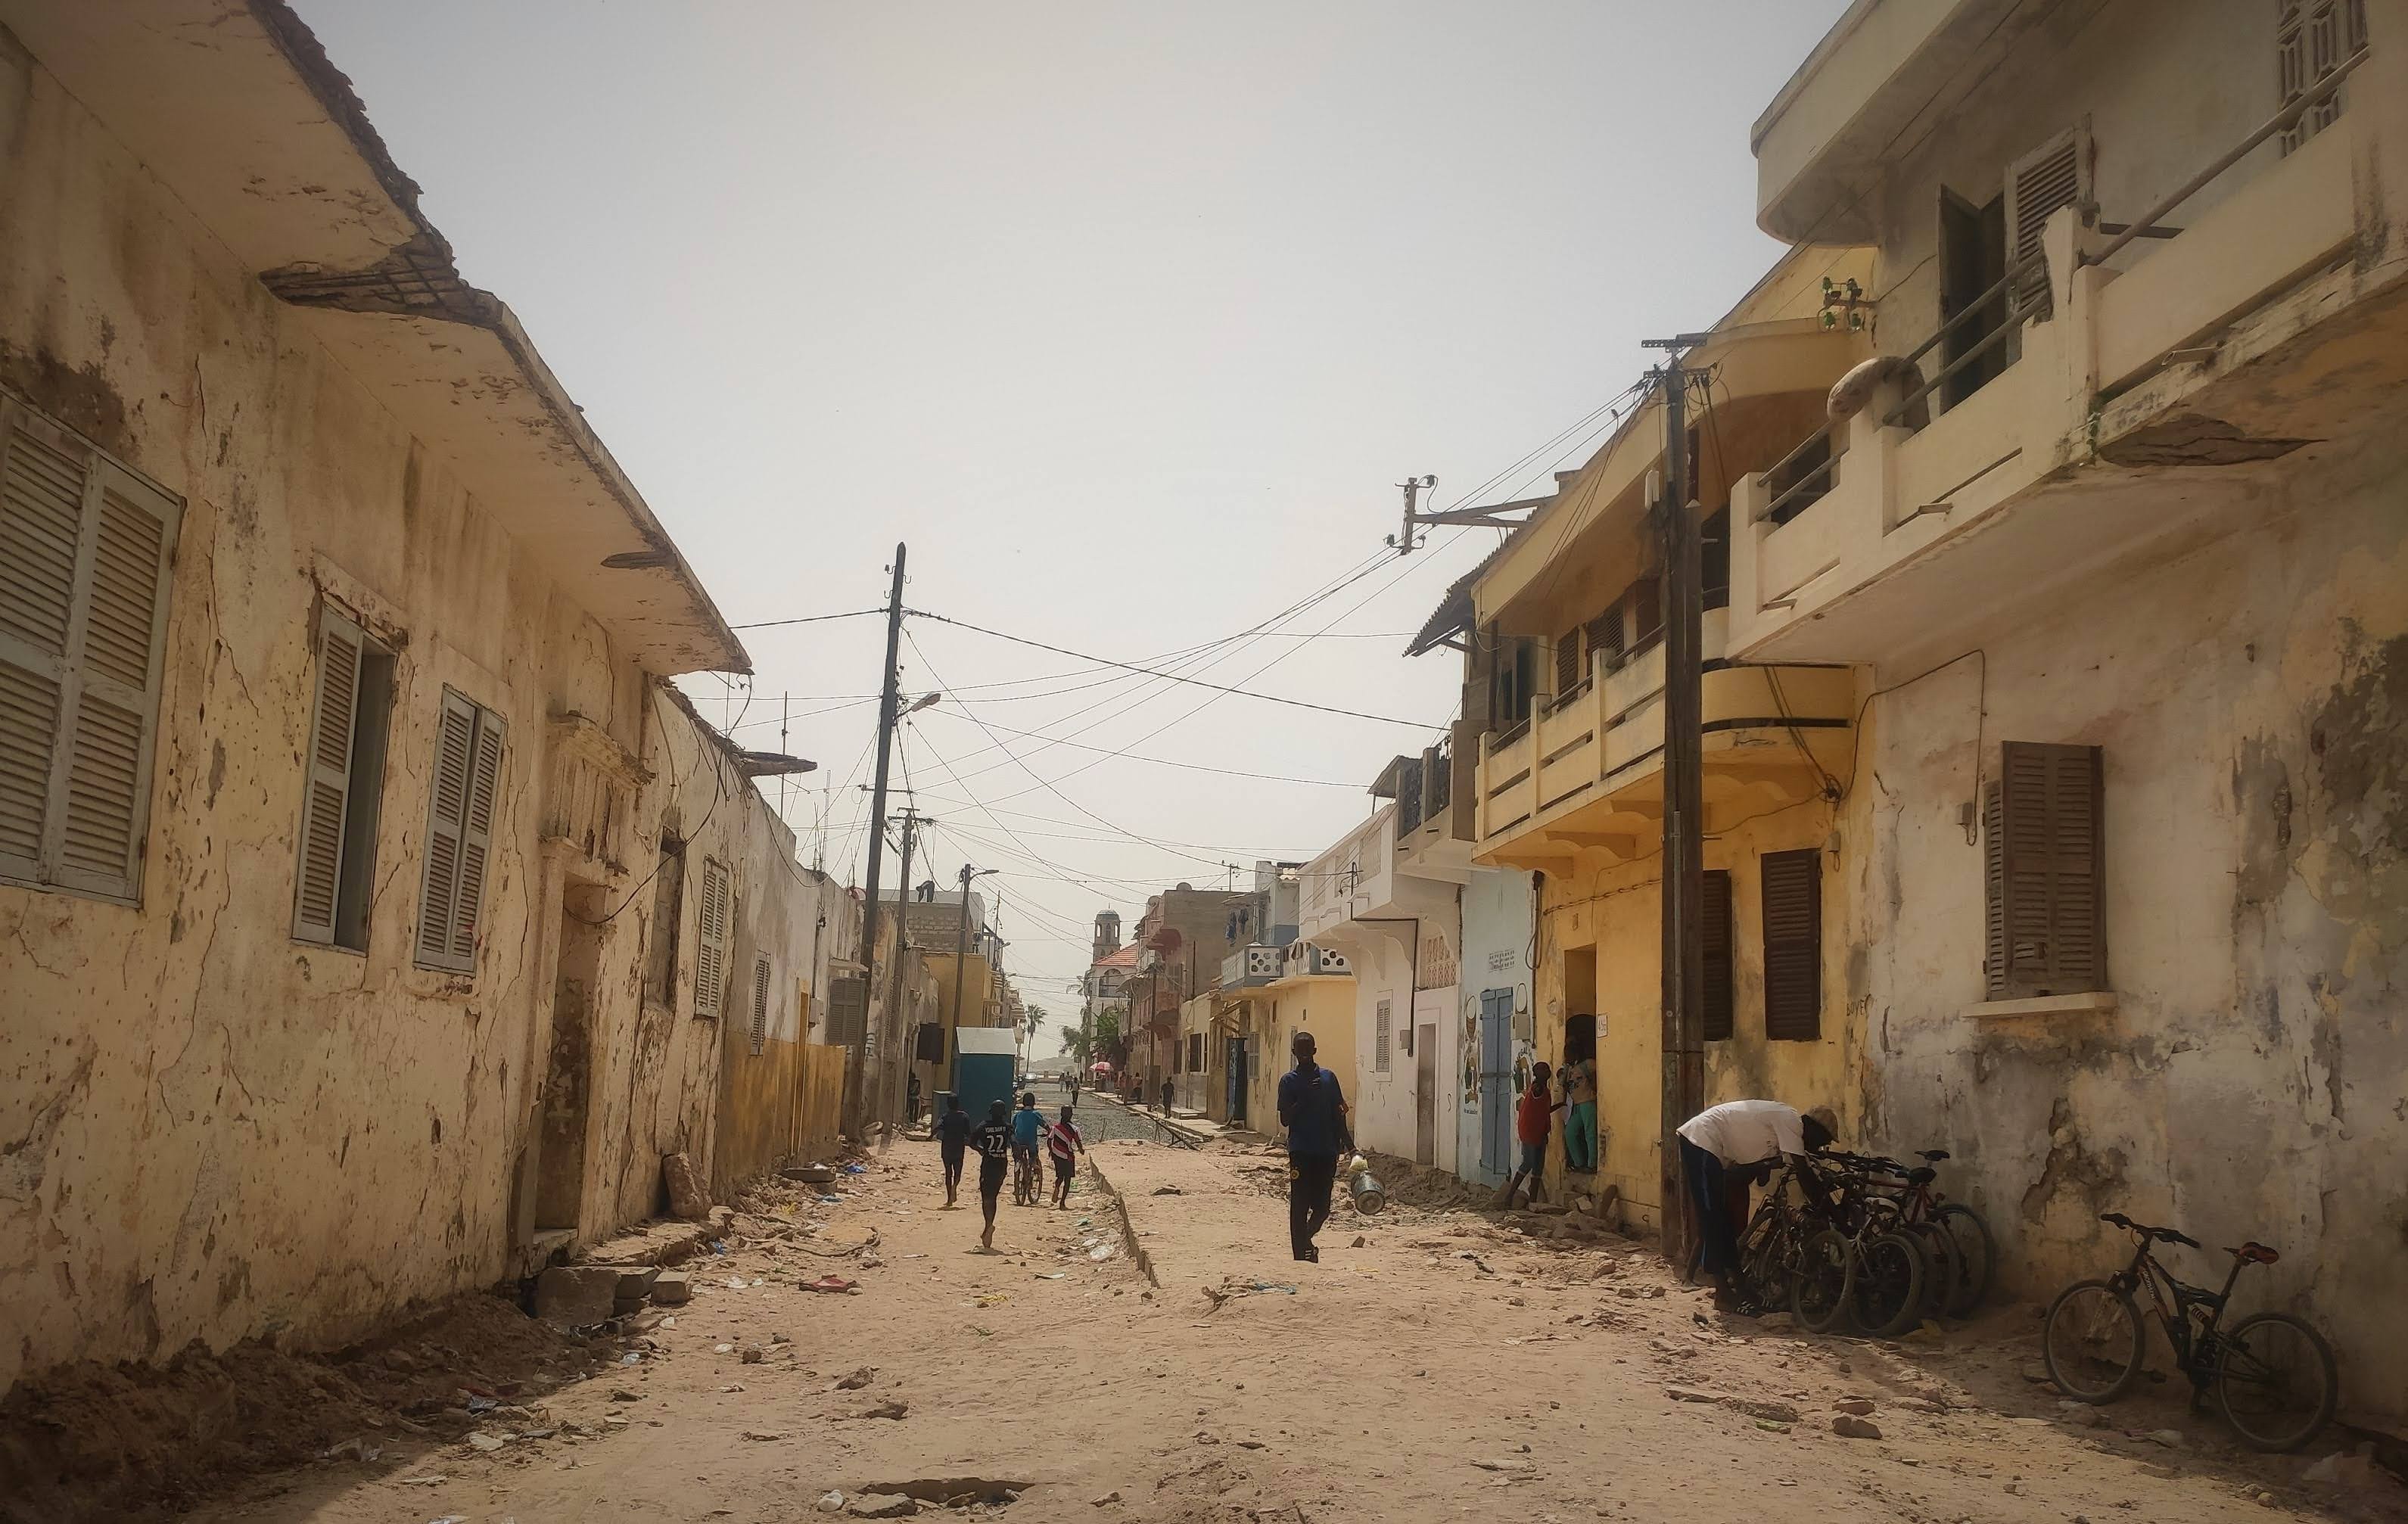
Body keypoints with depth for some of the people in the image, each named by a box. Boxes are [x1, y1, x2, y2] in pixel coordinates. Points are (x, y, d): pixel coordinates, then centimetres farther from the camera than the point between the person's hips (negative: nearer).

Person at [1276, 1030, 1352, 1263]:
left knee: (1322, 1208, 4)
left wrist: (1347, 1144, 9)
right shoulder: (1289, 1080, 1)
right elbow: (1285, 1119, -4)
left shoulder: (1328, 1077, 9)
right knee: (1300, 1206, -5)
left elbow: (1338, 1114, 13)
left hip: (1326, 1151, 2)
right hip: (1301, 1152, -2)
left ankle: (1306, 1238, 32)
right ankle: (1301, 1255, 3)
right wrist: (1305, 1098, -15)